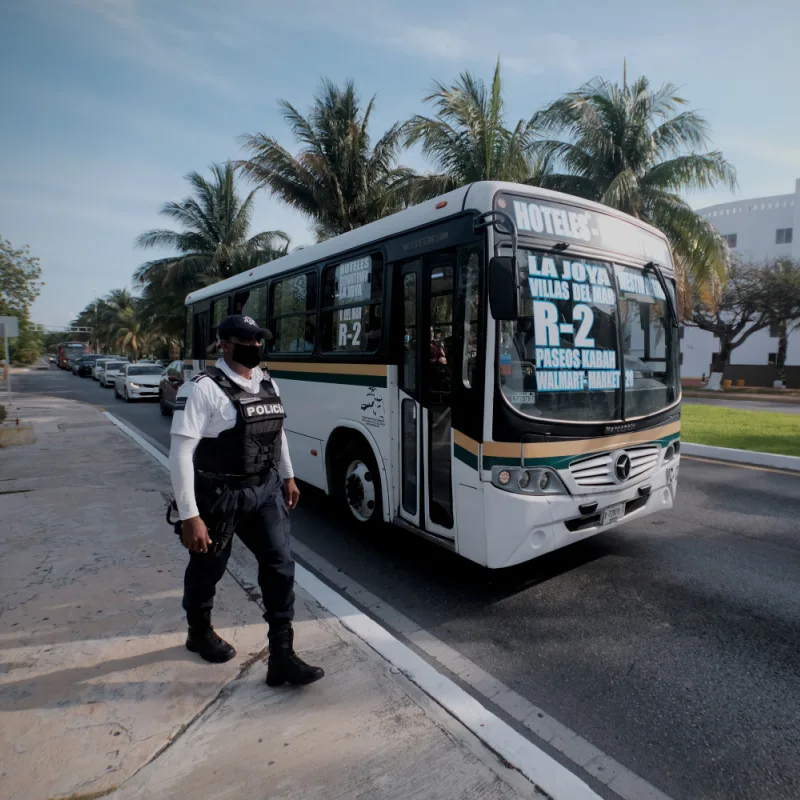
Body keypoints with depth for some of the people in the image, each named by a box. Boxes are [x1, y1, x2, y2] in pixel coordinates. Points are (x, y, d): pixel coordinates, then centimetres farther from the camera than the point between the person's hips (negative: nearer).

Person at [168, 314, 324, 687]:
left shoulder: (267, 383, 6)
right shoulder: (203, 388, -18)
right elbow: (180, 453, -21)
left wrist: (288, 477, 20)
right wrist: (189, 516, -22)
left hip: (265, 490, 6)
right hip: (219, 496, -5)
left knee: (280, 565, 1)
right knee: (207, 570, 16)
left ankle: (282, 656, 12)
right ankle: (200, 632, 46)